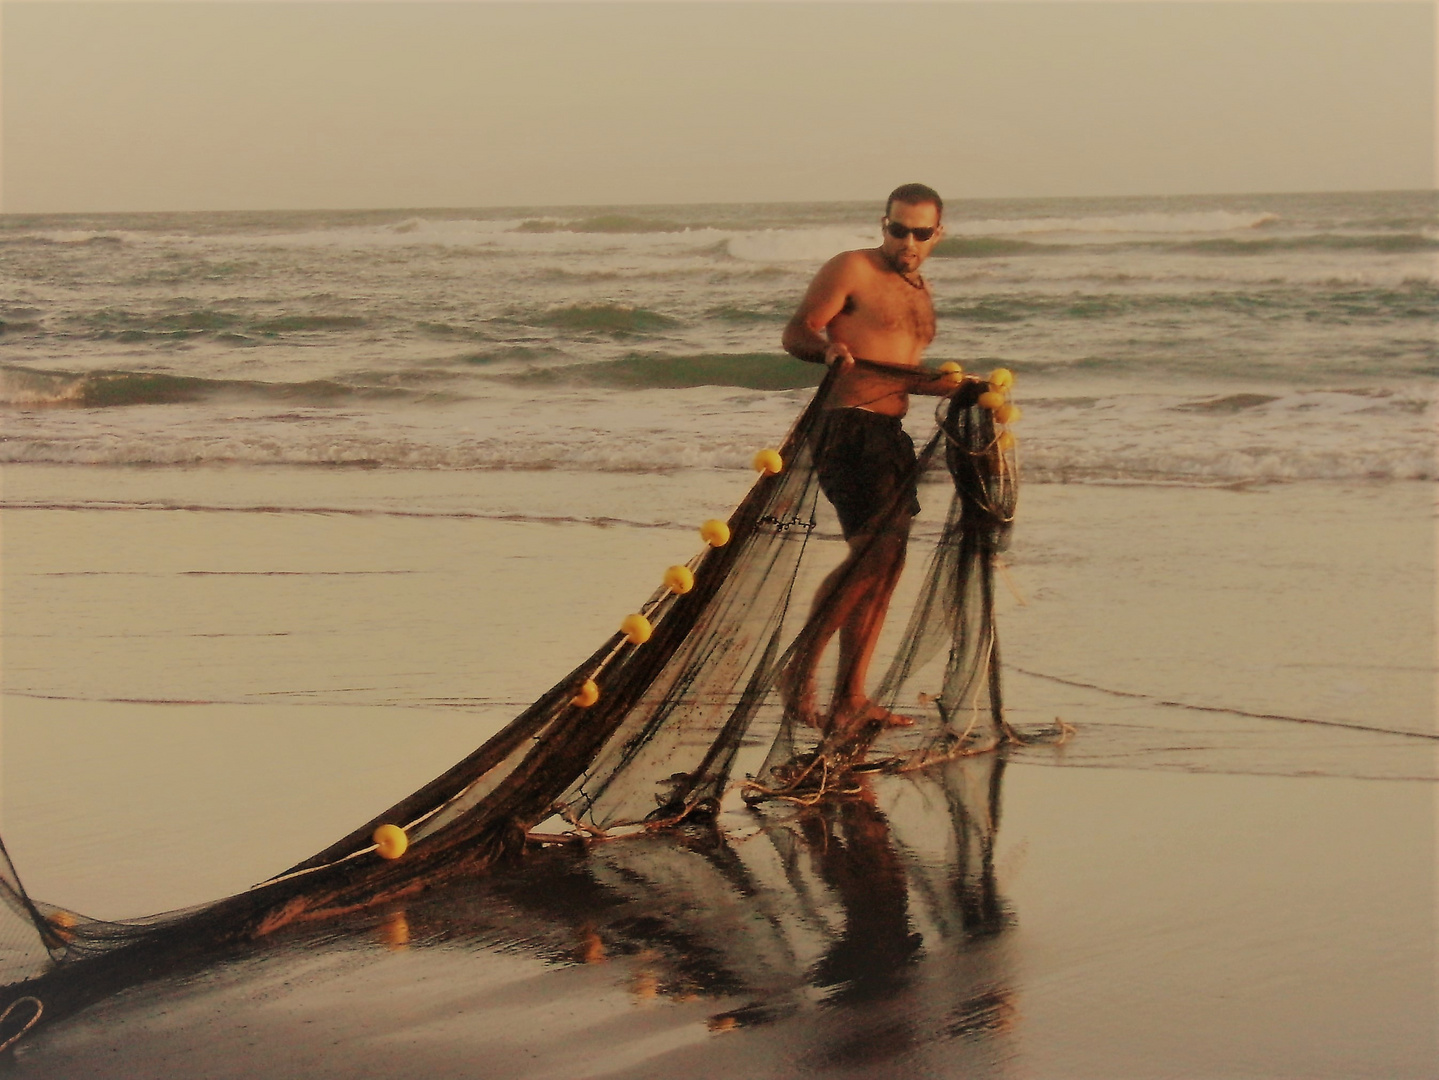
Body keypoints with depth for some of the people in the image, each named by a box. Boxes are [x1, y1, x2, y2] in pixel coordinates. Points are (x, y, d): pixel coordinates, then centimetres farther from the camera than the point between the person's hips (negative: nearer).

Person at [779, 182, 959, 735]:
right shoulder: (851, 270, -3)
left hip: (891, 435, 9)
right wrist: (828, 347, -28)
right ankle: (800, 667, -15)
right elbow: (795, 333, -8)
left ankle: (850, 702, 12)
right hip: (849, 429, -9)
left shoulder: (920, 289, 21)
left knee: (883, 567, 7)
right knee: (874, 550, -21)